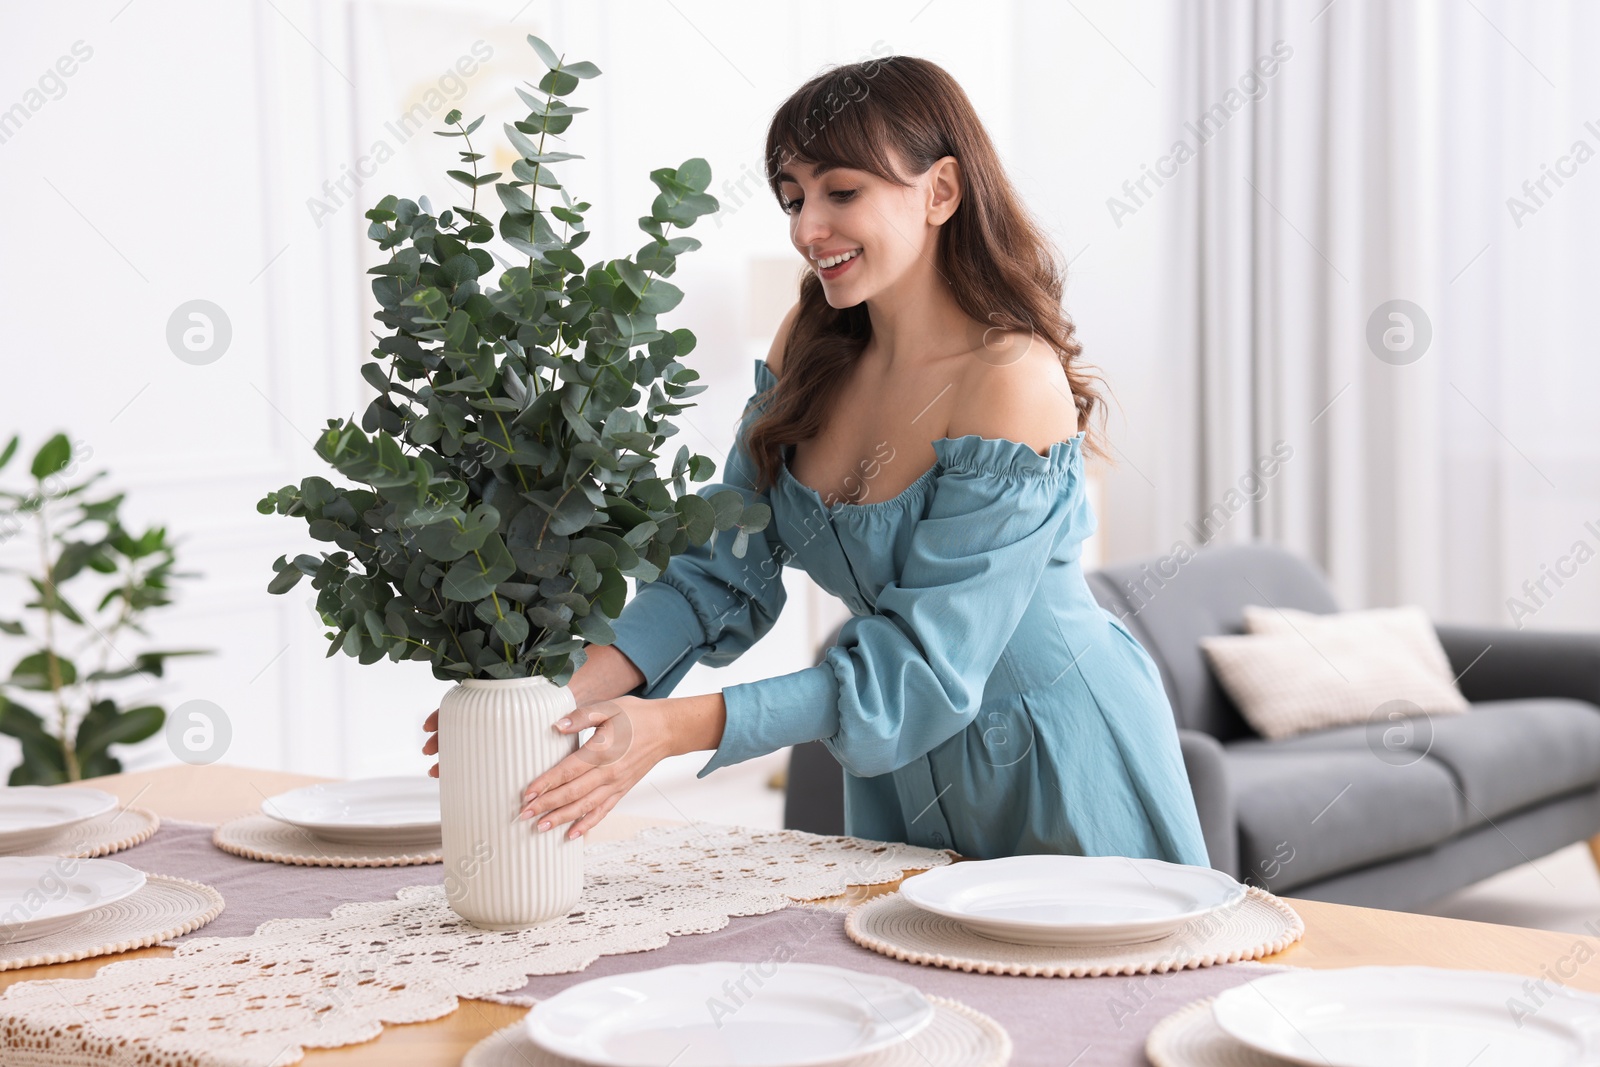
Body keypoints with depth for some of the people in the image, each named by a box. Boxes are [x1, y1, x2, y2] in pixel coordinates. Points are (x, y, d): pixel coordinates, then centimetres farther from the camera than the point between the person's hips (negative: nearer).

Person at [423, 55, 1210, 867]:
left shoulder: (1012, 381, -25)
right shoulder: (811, 349, -2)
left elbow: (923, 664, -28)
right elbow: (724, 564, -6)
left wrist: (674, 727, -35)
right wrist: (578, 688, -24)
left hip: (1058, 759, -6)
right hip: (905, 777, 6)